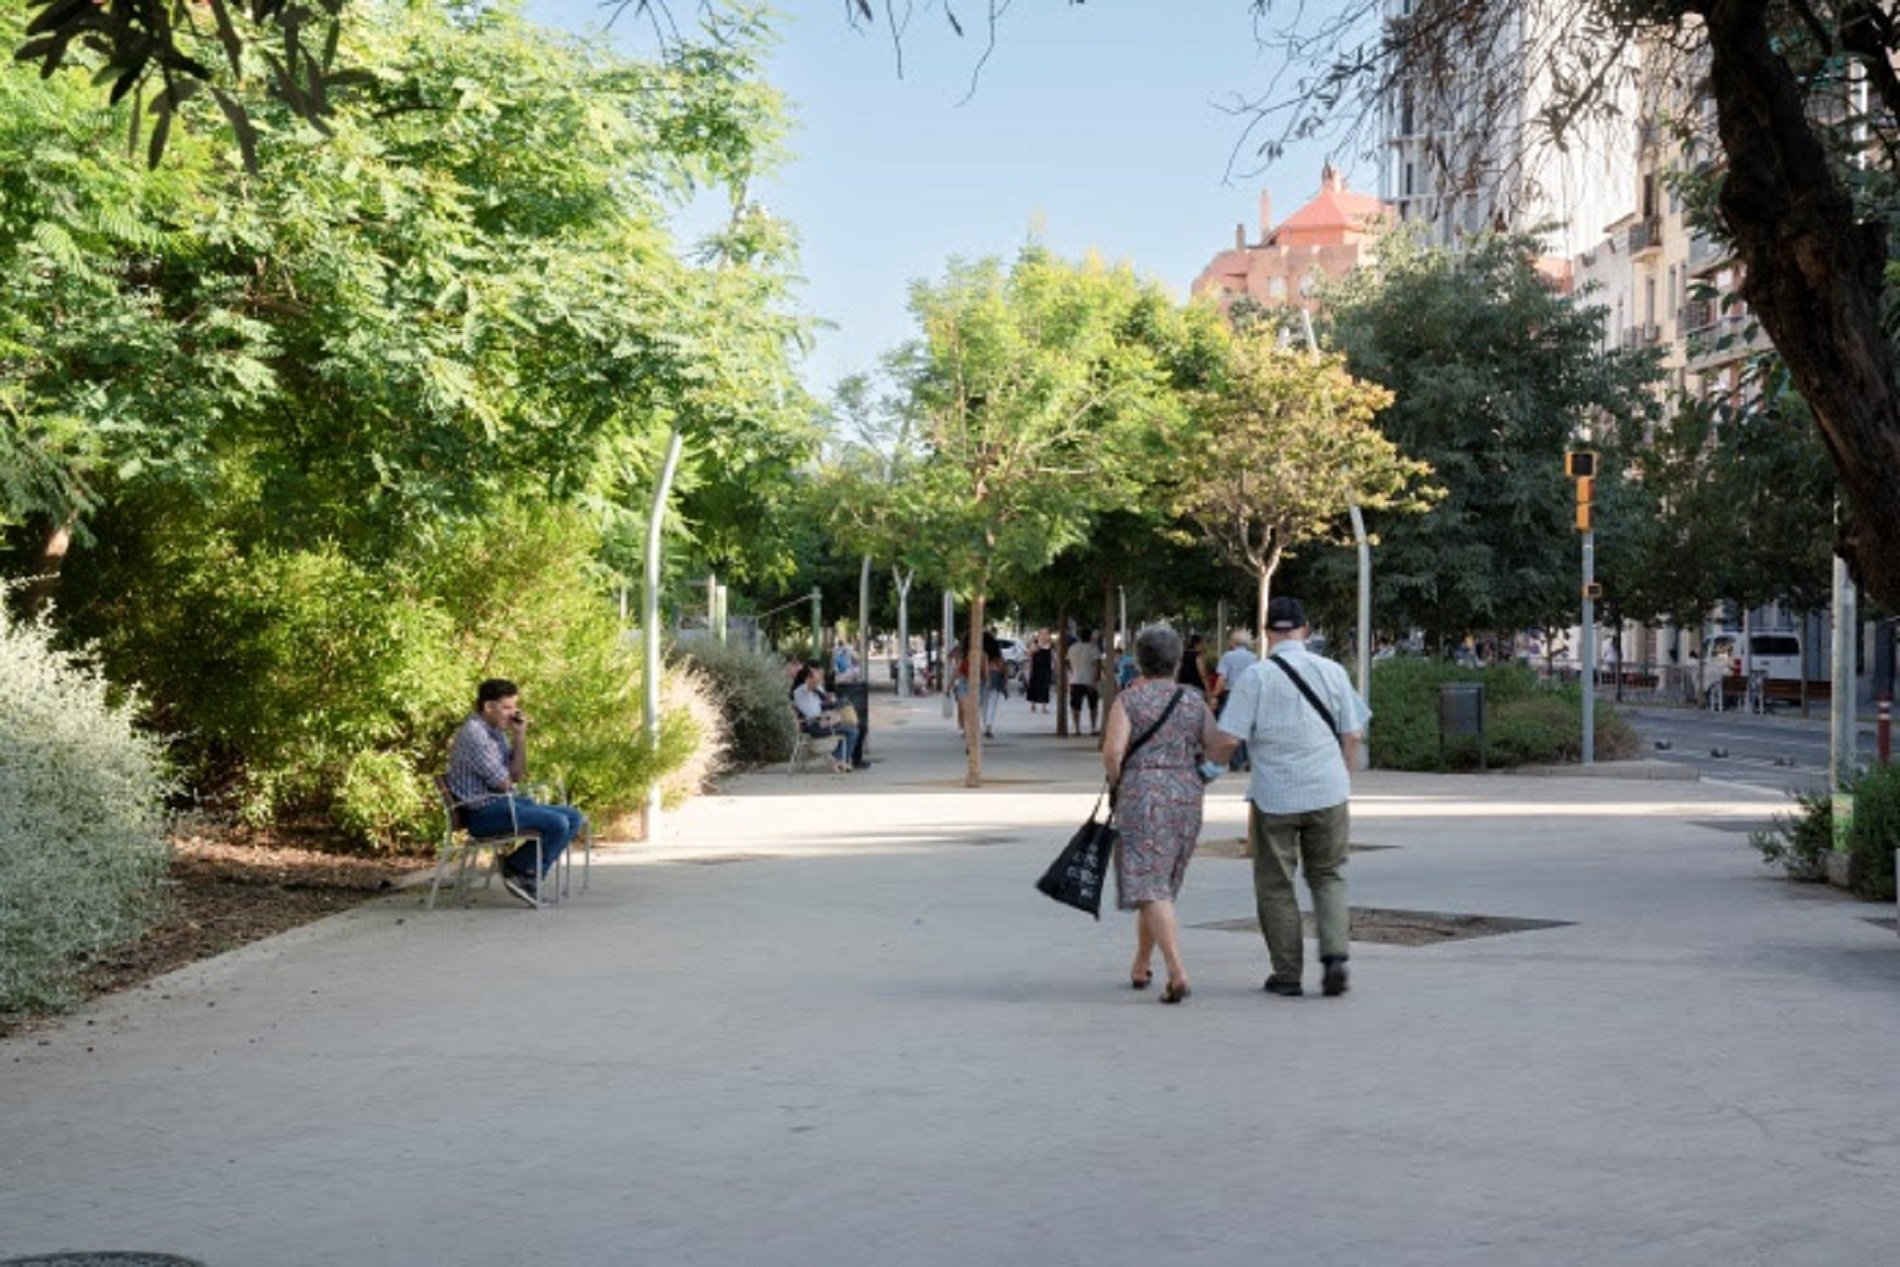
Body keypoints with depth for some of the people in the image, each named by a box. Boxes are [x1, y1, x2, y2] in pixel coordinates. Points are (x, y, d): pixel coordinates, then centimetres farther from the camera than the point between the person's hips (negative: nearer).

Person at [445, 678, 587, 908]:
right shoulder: (473, 734, -16)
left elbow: (518, 775, 10)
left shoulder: (498, 732, 15)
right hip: (484, 811, -10)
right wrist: (513, 786, 7)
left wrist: (520, 736, 0)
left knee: (574, 818, 2)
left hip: (507, 802, 10)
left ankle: (529, 877, -5)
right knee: (558, 823, -24)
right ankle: (515, 868, -3)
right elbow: (502, 783, -16)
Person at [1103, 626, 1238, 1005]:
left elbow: (1112, 750, -16)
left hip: (1142, 796, -5)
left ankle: (1177, 972, -24)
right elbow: (1221, 747, 1)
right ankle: (1140, 966, 30)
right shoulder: (1194, 701, 7)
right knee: (1161, 882, 20)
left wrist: (1116, 780, 2)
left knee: (1150, 887, -8)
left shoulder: (1128, 700, -4)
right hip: (1187, 796, 5)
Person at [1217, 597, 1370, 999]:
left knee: (1275, 886, 9)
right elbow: (1352, 735, 7)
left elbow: (1229, 739, -9)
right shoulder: (1331, 671, 3)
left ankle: (1287, 974, 12)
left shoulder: (1256, 677, -6)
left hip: (1274, 795, -2)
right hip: (1328, 792, 3)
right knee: (1328, 876, 16)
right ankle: (1335, 954, -2)